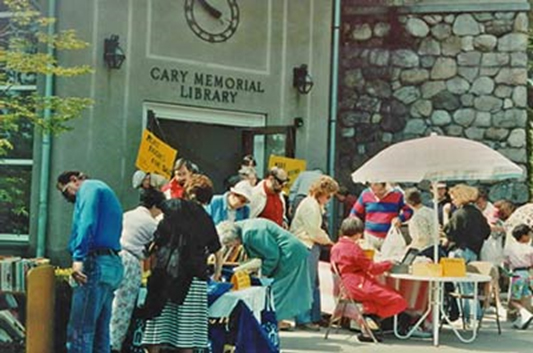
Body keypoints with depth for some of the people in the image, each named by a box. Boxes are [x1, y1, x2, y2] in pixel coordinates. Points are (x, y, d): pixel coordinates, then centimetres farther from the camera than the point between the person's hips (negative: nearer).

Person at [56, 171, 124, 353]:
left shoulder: (89, 187, 2)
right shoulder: (108, 194, 30)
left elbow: (87, 223, -16)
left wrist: (78, 257, -24)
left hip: (95, 262, -10)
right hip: (113, 265, 10)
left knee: (79, 332, -12)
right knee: (100, 334, 9)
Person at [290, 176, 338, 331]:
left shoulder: (315, 204, 17)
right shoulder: (310, 205, -16)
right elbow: (314, 232, -17)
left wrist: (326, 240, 6)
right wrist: (328, 241, -3)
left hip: (310, 247, 11)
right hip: (306, 248, -11)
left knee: (314, 284, 14)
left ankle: (315, 317, 21)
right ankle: (303, 319, -2)